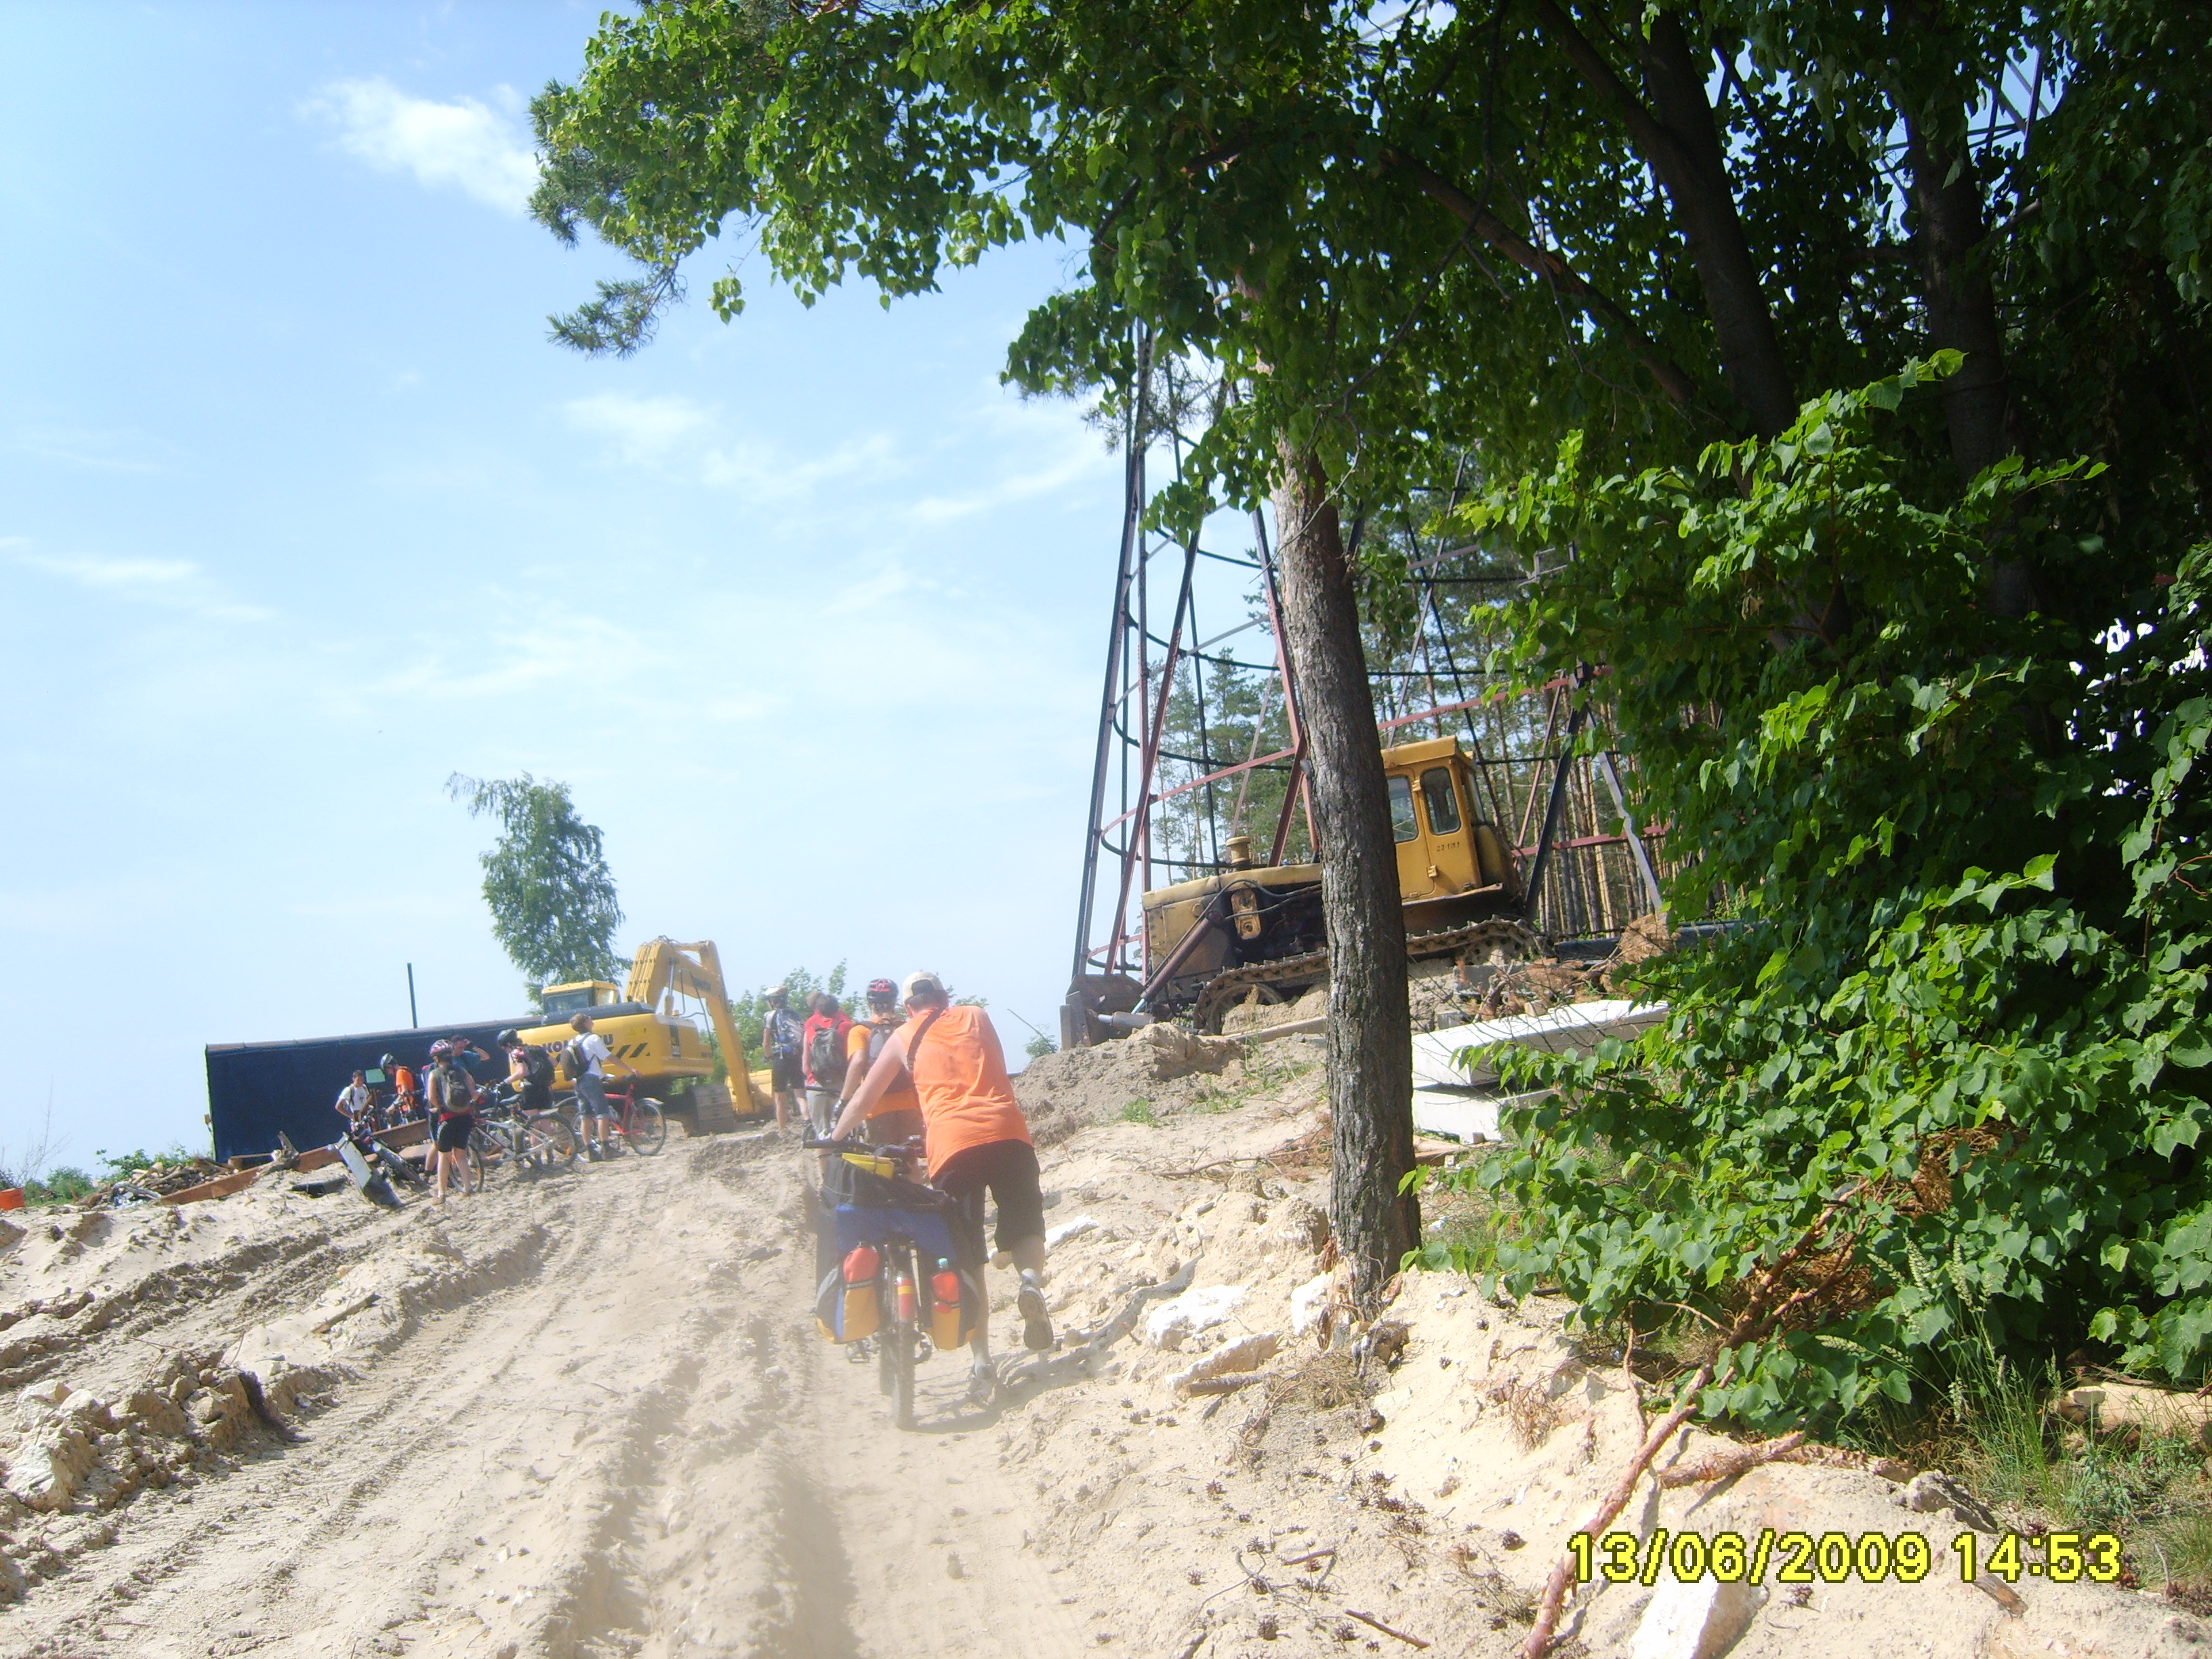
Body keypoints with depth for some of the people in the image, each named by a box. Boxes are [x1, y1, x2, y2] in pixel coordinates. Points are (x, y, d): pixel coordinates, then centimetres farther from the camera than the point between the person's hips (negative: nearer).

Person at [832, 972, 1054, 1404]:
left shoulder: (904, 1037, 19)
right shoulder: (977, 1017, 23)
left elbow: (862, 1101, 24)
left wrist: (833, 1140, 38)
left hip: (950, 1143, -1)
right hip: (1007, 1131, 1)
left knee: (966, 1259, 7)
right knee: (1025, 1228, 18)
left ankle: (982, 1364, 0)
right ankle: (1031, 1280, -14)